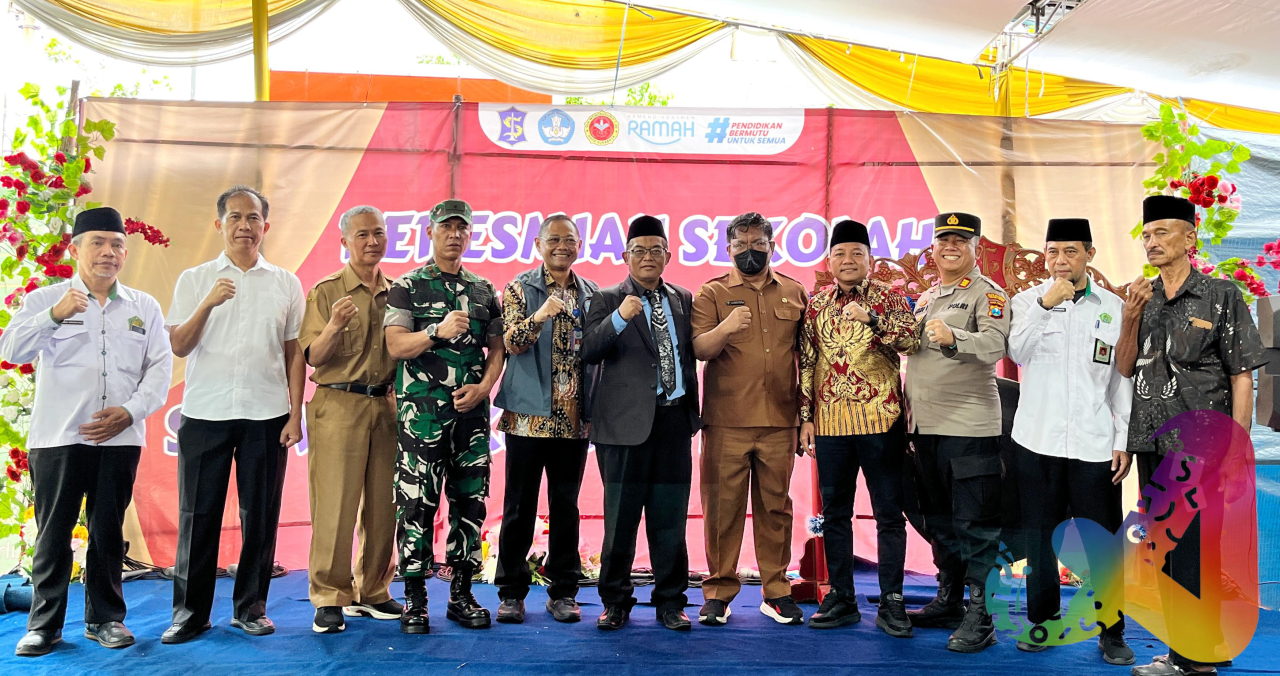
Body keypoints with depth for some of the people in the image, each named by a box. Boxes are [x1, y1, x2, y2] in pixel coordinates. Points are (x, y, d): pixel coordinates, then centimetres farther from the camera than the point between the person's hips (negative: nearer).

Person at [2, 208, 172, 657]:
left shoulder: (144, 307, 12)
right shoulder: (44, 300, 7)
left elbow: (160, 368, 6)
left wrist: (129, 411, -8)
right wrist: (54, 316, -25)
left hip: (119, 437, 1)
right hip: (58, 436, -1)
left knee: (108, 531, 6)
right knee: (53, 531, 2)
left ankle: (105, 618, 17)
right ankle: (44, 623, 14)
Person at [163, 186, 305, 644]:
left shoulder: (285, 283, 10)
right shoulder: (194, 280, 8)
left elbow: (294, 352, 9)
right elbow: (179, 346, 2)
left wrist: (295, 413, 2)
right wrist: (208, 304, -14)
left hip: (267, 415, 1)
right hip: (205, 412, 0)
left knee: (260, 513, 4)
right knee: (198, 513, 3)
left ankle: (251, 607, 17)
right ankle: (190, 611, 16)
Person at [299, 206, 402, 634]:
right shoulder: (326, 291, 1)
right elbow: (314, 356, -5)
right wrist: (335, 325, -22)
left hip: (386, 404, 4)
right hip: (340, 405, -4)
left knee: (383, 505, 5)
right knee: (335, 504, -4)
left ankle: (373, 592, 17)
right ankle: (329, 599, 6)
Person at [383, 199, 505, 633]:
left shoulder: (485, 291, 15)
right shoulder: (408, 286, 4)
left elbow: (497, 347, 14)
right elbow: (395, 345, -5)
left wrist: (484, 386, -2)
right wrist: (438, 331, -20)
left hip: (472, 410, 4)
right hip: (422, 410, -3)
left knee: (470, 500, 6)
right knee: (417, 502, -4)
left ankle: (461, 595, 17)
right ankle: (415, 600, 7)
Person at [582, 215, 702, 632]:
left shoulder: (683, 300, 15)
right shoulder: (607, 300, 2)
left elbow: (690, 357, 17)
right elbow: (588, 352, -11)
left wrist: (693, 410, 11)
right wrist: (619, 318, -26)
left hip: (674, 419, 3)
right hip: (628, 421, -3)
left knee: (670, 516, 8)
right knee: (621, 516, 4)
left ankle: (670, 601, 20)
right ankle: (616, 602, 19)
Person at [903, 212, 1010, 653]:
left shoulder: (987, 293, -4)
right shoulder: (926, 298, 19)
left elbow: (994, 344, -22)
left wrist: (952, 338, -40)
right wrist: (909, 411, 21)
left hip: (968, 426, -7)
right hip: (925, 426, 8)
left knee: (975, 524, -4)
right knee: (938, 519, 15)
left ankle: (979, 617, 3)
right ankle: (948, 601, 28)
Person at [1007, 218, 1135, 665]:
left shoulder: (1114, 307, 7)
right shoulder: (1027, 301, 4)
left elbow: (1122, 379, 7)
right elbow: (1018, 352, -14)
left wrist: (1124, 441, 2)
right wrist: (1045, 304, -23)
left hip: (1094, 444, 0)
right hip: (1038, 442, 0)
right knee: (1039, 537, 10)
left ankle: (1111, 632, 19)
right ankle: (1043, 621, 25)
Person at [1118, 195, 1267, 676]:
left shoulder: (1221, 295, -4)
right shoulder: (1140, 298, 11)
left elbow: (1241, 378, -6)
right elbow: (1124, 368, 8)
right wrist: (1130, 320, -8)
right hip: (1151, 445, 6)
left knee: (1195, 551, -3)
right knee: (1165, 550, 13)